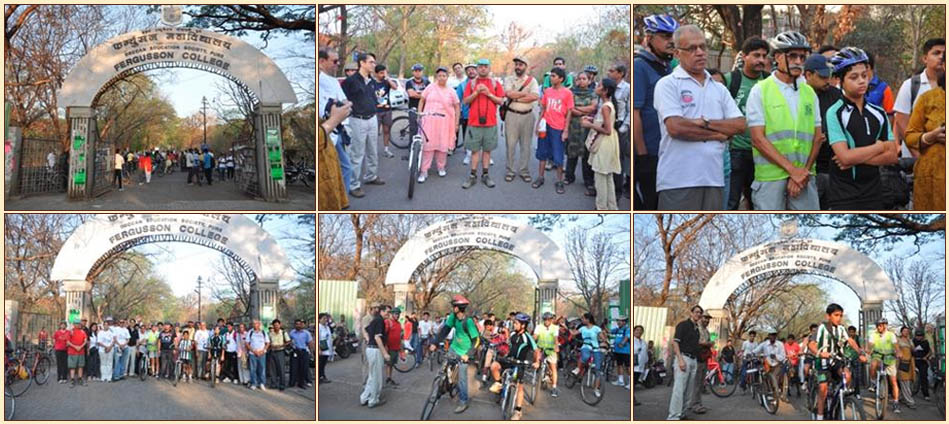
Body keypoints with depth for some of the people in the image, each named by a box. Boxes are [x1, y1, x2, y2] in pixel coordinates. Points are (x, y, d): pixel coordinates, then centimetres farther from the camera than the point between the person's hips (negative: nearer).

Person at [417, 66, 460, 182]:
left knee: (443, 145, 3)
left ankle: (441, 167, 22)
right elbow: (421, 100, 10)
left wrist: (456, 122, 5)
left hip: (444, 123, 1)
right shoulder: (430, 88, 5)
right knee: (428, 145, -5)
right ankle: (424, 171, -2)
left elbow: (457, 107, 10)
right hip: (429, 121, -1)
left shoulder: (450, 91, 6)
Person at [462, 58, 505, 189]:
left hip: (490, 122, 1)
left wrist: (489, 94, -10)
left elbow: (500, 100, 4)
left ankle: (485, 175, 13)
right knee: (475, 150, 1)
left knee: (487, 149, 5)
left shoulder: (495, 84, 8)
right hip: (474, 122, -1)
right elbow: (465, 101, 1)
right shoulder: (471, 83, 8)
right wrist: (476, 92, -13)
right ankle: (473, 176, 5)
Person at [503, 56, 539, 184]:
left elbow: (535, 97, -12)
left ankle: (523, 170, 14)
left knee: (526, 144, 5)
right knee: (510, 144, 1)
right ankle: (510, 170, 10)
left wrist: (516, 98, -13)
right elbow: (509, 93, -15)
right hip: (512, 115, 0)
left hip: (527, 115, 1)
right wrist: (526, 94, -10)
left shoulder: (532, 80, 4)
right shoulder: (509, 80, 4)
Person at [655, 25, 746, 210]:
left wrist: (706, 123, -9)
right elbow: (675, 127, -13)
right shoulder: (668, 84, 0)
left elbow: (740, 124, 7)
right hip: (678, 181, -6)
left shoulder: (719, 89, 18)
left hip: (714, 179, 6)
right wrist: (717, 134, -3)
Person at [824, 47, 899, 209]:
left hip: (873, 192, 5)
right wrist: (879, 147, -6)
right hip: (843, 195, -5)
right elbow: (845, 156, -19)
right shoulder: (835, 114, -9)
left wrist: (857, 157, -13)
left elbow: (891, 155, 1)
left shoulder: (879, 114, 7)